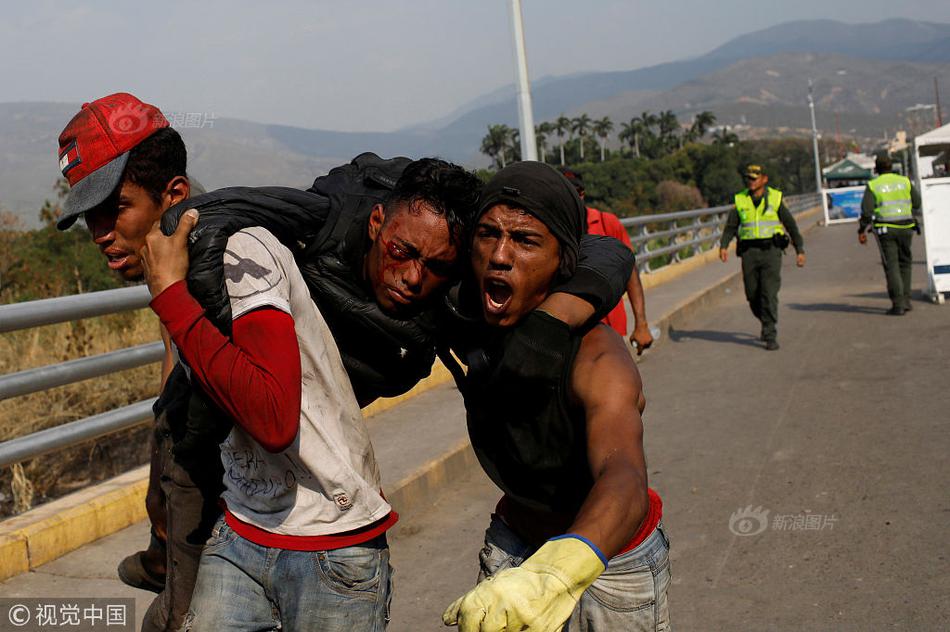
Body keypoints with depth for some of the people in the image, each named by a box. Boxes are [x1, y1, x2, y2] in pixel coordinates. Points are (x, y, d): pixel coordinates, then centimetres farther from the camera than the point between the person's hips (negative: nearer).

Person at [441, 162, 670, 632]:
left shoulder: (598, 359, -33)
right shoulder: (469, 331, -17)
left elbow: (624, 481, -51)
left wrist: (556, 575, -70)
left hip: (612, 561, -4)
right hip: (513, 548, 4)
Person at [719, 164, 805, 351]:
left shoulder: (775, 198, 3)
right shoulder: (740, 200, 8)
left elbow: (791, 225, 7)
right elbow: (730, 227, 4)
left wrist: (800, 250, 4)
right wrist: (723, 246, -12)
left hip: (771, 250, -3)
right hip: (749, 252, 3)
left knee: (769, 293, -11)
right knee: (753, 295, 6)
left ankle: (770, 336, -8)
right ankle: (767, 322, 33)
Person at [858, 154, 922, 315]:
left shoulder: (873, 185, -3)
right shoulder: (904, 181, 5)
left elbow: (866, 210, -8)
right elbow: (917, 203, 7)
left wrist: (862, 231, 0)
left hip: (885, 229, -2)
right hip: (905, 228, 2)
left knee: (891, 266, -1)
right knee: (905, 262, 16)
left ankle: (898, 305, -6)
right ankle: (906, 300, 14)